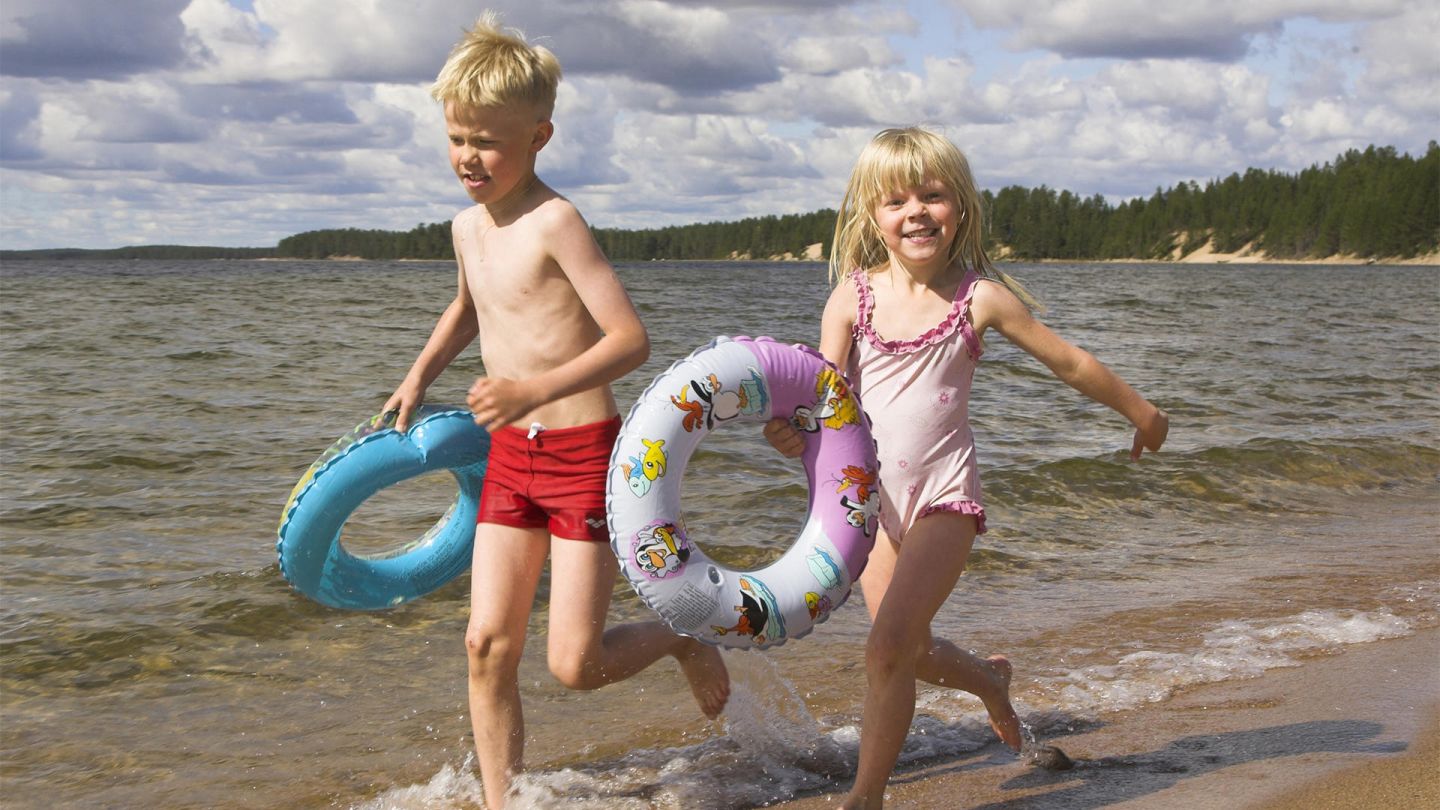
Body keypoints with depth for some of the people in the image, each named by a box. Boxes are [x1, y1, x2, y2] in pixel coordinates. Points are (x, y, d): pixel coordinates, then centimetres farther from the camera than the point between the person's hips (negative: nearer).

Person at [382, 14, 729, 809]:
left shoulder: (555, 222, -16)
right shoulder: (467, 226, 9)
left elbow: (631, 338, -23)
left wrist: (536, 390, -32)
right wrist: (421, 373, 26)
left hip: (584, 452, -7)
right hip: (510, 455, 7)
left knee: (575, 664, -5)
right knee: (487, 645, 0)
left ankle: (683, 638, 25)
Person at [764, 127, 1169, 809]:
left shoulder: (980, 297, -6)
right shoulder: (853, 297, -2)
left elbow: (1070, 362, 5)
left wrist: (1142, 412, 17)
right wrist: (796, 433, -29)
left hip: (944, 495, -3)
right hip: (872, 497, 4)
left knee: (888, 647, -17)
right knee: (909, 650, 15)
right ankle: (988, 679, 48)